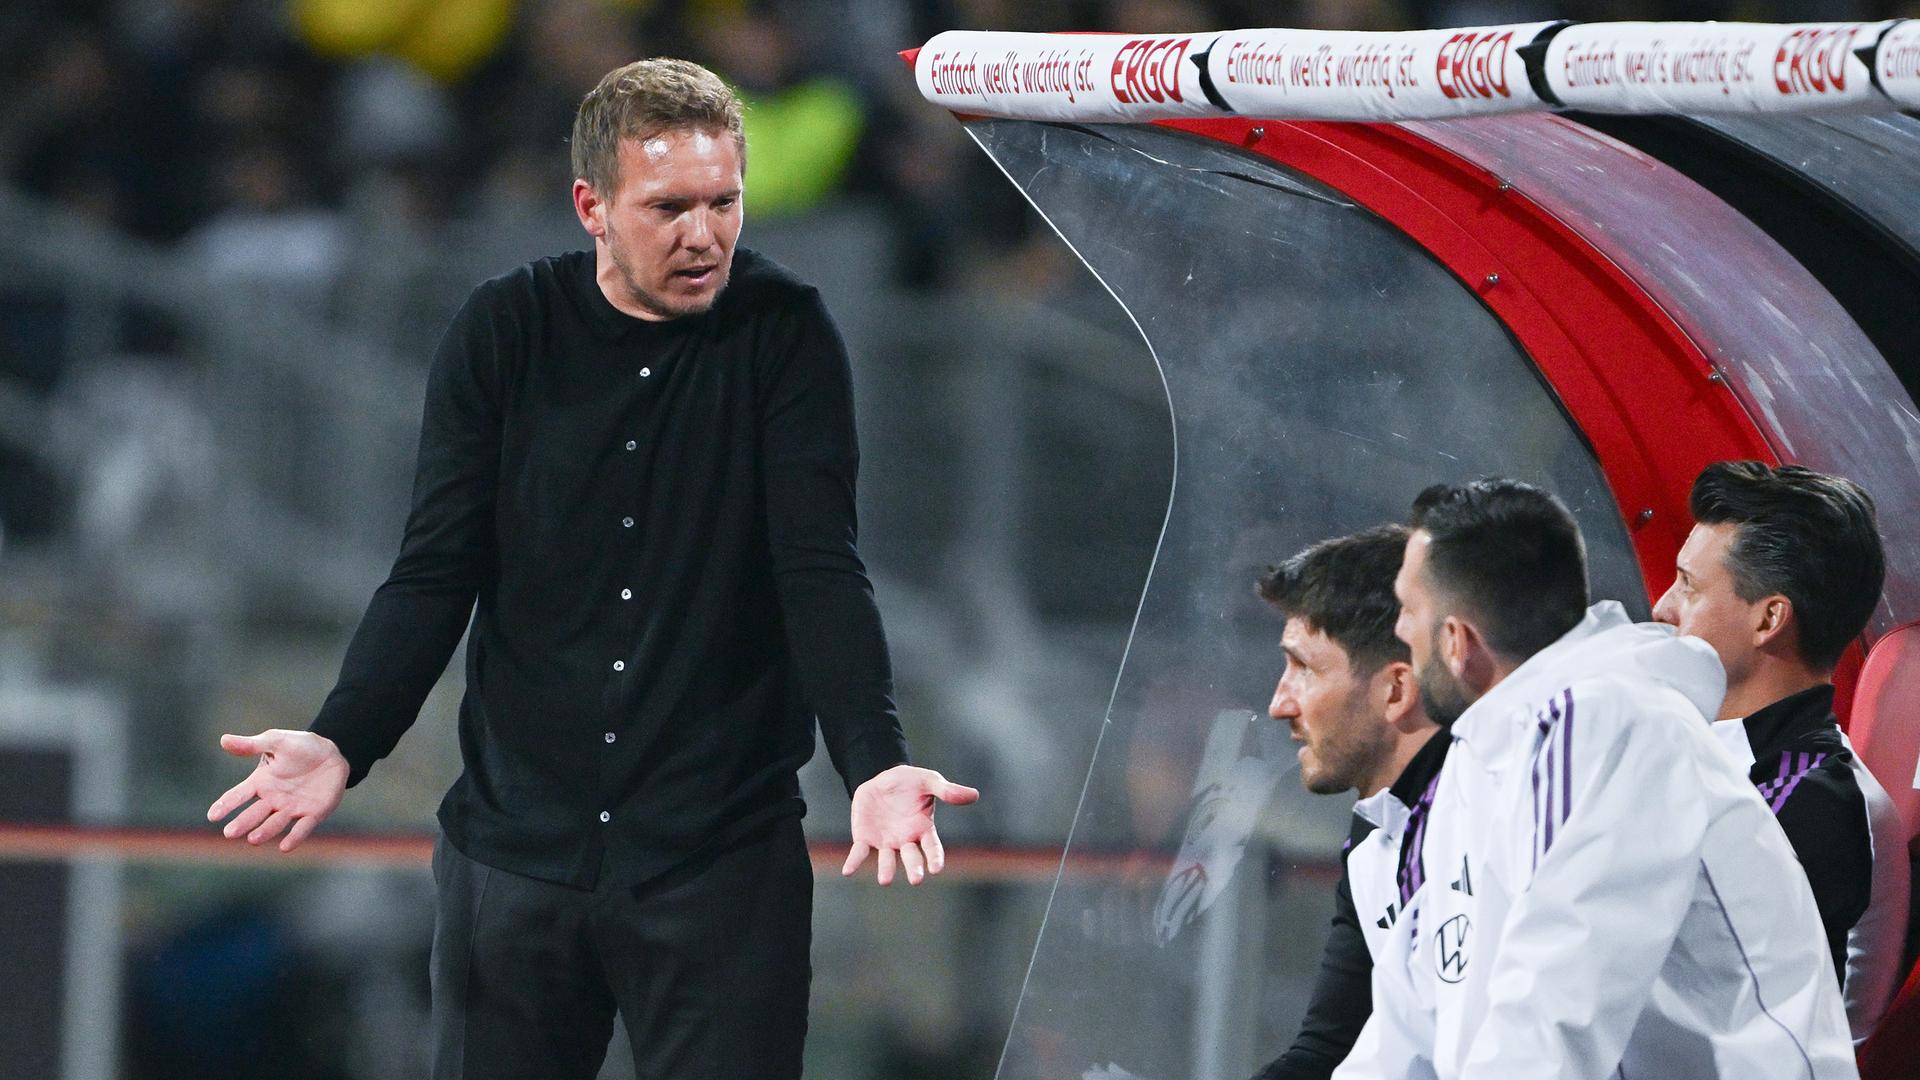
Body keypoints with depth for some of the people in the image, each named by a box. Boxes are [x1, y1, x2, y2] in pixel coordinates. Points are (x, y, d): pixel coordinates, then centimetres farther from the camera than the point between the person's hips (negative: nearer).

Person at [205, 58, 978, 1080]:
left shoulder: (784, 335, -2)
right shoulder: (503, 334, 1)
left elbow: (821, 570, -9)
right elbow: (435, 573, 1)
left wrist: (874, 761, -25)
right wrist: (341, 741, -15)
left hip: (721, 857, -2)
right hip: (517, 837, 2)